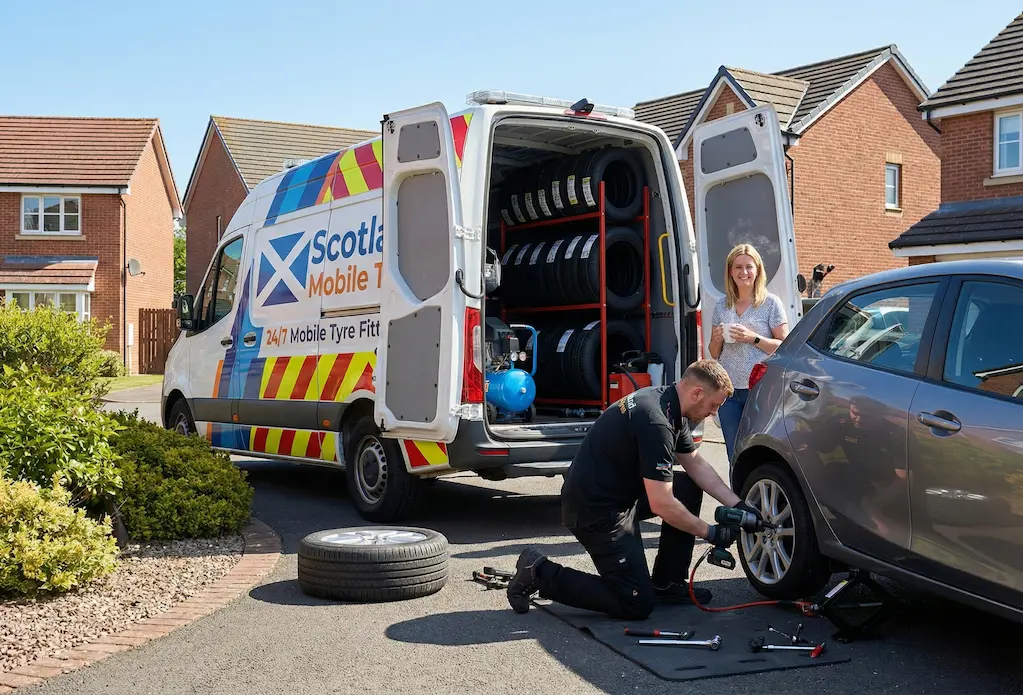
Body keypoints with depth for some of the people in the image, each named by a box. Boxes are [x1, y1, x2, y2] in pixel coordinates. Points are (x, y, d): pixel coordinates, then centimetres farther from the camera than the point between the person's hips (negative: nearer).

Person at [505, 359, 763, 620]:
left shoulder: (668, 403, 4)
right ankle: (540, 574, 1)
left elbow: (696, 464, 15)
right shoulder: (656, 422, -27)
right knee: (638, 604, -6)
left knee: (689, 487, 9)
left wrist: (738, 506, 6)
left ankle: (665, 584, 17)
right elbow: (662, 505, -26)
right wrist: (711, 533, -13)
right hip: (595, 510, -10)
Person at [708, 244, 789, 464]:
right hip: (728, 389, 4)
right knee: (735, 457, 9)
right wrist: (717, 339, -4)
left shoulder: (771, 303, 1)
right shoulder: (722, 305, 12)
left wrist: (753, 338, -14)